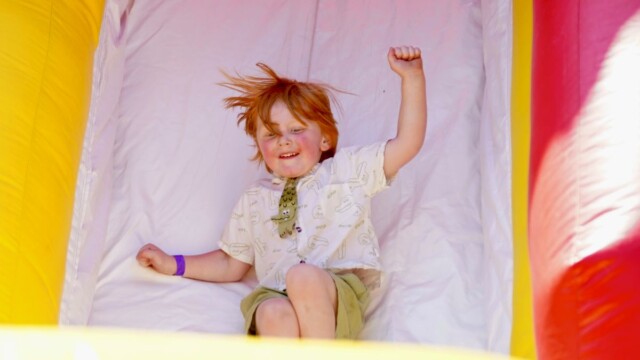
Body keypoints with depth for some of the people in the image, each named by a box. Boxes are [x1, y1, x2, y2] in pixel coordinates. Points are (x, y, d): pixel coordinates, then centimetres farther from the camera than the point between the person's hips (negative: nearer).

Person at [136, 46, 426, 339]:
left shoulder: (347, 168, 17)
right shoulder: (254, 200, 25)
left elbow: (407, 144, 8)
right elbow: (232, 264, 32)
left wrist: (412, 76, 0)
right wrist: (173, 264, 24)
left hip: (341, 297, -2)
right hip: (277, 296, 2)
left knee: (303, 276, -37)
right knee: (274, 315, -36)